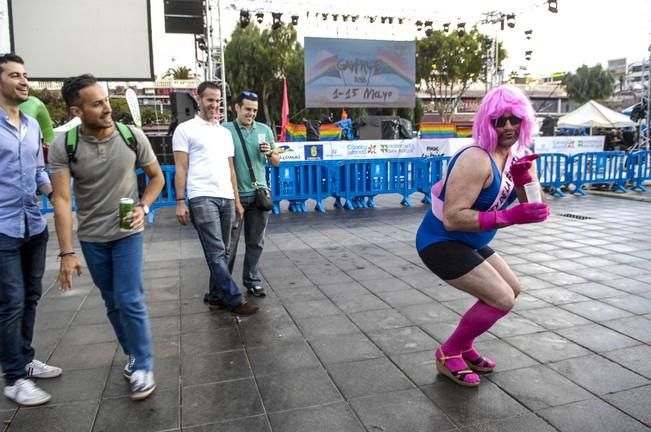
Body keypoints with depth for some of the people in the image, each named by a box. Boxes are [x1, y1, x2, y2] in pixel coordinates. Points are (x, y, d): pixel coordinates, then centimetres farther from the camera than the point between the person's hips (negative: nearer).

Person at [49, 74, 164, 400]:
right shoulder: (63, 146, -12)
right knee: (113, 303, 13)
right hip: (91, 238, 1)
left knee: (130, 300, -6)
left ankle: (143, 367, 9)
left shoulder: (132, 137, -11)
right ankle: (134, 355, 33)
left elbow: (157, 177, 3)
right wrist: (66, 253, -19)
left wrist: (143, 207, -14)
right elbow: (62, 200, -15)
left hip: (127, 233, -1)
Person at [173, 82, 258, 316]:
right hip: (202, 198, -6)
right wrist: (180, 202, -8)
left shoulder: (225, 132, 19)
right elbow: (181, 169, -2)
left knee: (221, 251, 9)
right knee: (216, 252, -6)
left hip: (226, 198, 6)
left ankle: (216, 294, 20)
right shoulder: (185, 129, 3)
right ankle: (234, 299, -2)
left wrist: (236, 199, 14)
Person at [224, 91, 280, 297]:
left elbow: (276, 162, 13)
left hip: (259, 194, 3)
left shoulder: (265, 130, 8)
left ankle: (252, 281, 22)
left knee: (256, 242, 9)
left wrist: (270, 153, -8)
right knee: (229, 243, 4)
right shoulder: (225, 130, -3)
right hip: (235, 194, -3)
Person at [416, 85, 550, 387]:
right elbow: (452, 218, -33)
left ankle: (463, 347, 31)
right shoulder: (477, 160, -27)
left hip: (467, 243, 10)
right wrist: (509, 217, -35)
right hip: (441, 243, -10)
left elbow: (530, 208, 4)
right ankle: (448, 354, 8)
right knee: (501, 299, -12)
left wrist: (524, 178, -15)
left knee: (512, 289, 20)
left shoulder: (512, 155, 3)